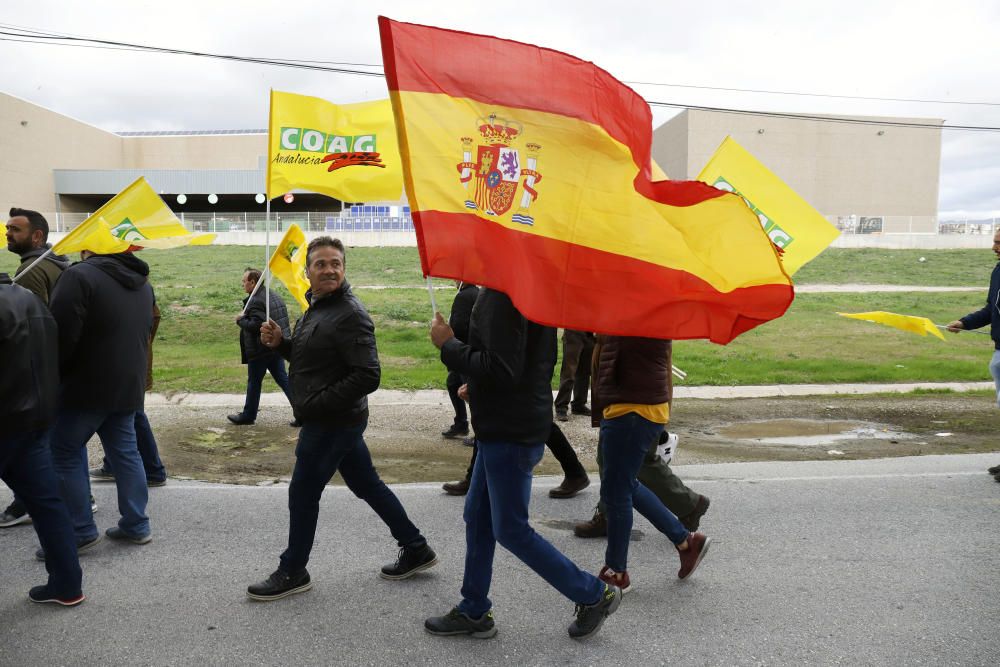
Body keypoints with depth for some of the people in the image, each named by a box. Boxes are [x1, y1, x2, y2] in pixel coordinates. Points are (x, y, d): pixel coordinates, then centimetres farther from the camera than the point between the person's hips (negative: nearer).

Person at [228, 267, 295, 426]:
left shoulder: (256, 301, -19)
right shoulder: (273, 295, 11)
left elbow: (255, 325, -27)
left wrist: (241, 320, -11)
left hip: (261, 350, -9)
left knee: (254, 383, 7)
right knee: (283, 379, 10)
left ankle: (248, 415, 21)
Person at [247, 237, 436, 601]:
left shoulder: (350, 315, -20)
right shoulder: (319, 306, 12)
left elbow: (368, 377, -25)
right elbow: (309, 355, 22)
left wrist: (315, 404, -22)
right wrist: (280, 342, 1)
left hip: (332, 422, -10)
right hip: (338, 420, 10)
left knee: (302, 493, 4)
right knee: (367, 485, 16)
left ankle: (292, 572, 23)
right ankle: (416, 549, 28)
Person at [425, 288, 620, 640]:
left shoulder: (500, 295, -22)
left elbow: (500, 370, -27)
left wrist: (448, 345, -16)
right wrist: (477, 386, 16)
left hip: (510, 432, -10)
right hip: (504, 427, 10)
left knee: (511, 530, 3)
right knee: (478, 518, 18)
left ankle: (594, 594, 17)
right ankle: (473, 612, 31)